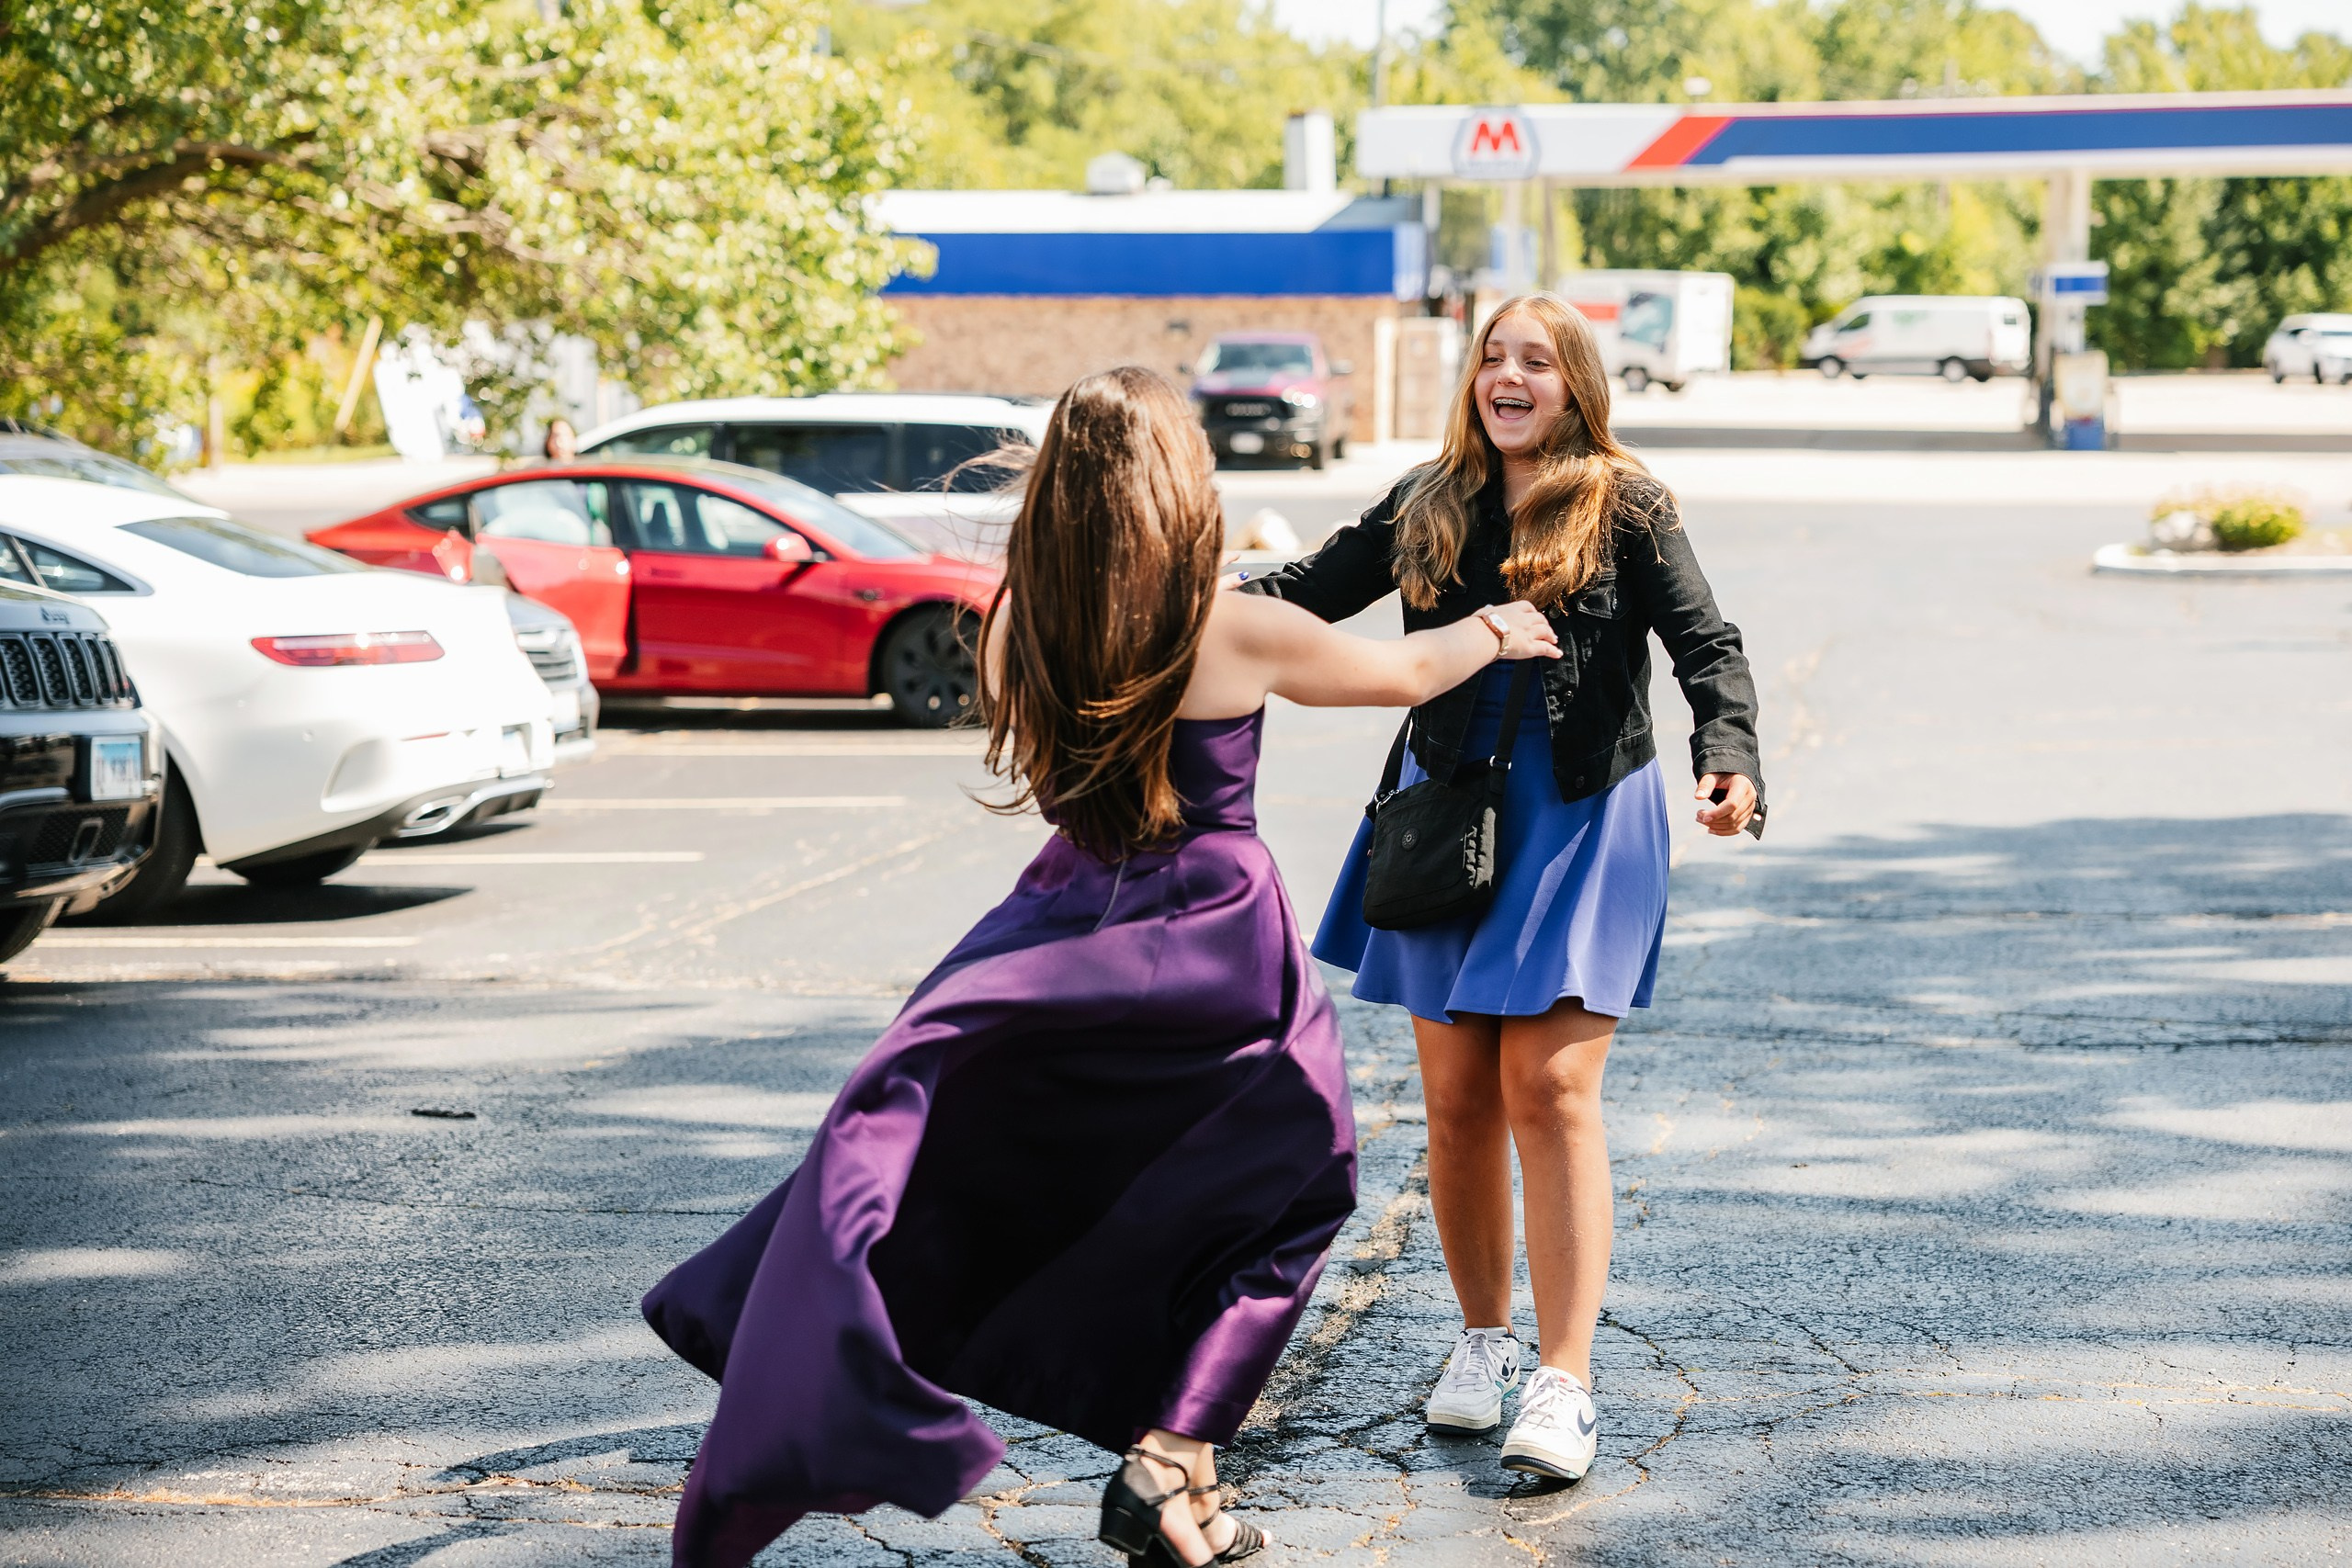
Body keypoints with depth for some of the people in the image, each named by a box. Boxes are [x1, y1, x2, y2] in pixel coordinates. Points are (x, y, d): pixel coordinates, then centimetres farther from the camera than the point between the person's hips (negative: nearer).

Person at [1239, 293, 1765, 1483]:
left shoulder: (1625, 508, -2)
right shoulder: (1427, 508, 7)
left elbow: (1706, 645, -9)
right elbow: (1311, 592, 13)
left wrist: (1729, 759, -27)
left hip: (1580, 823, -3)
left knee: (1549, 1088, -11)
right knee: (1456, 1093, 4)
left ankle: (1564, 1384, -9)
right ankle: (1483, 1338, 23)